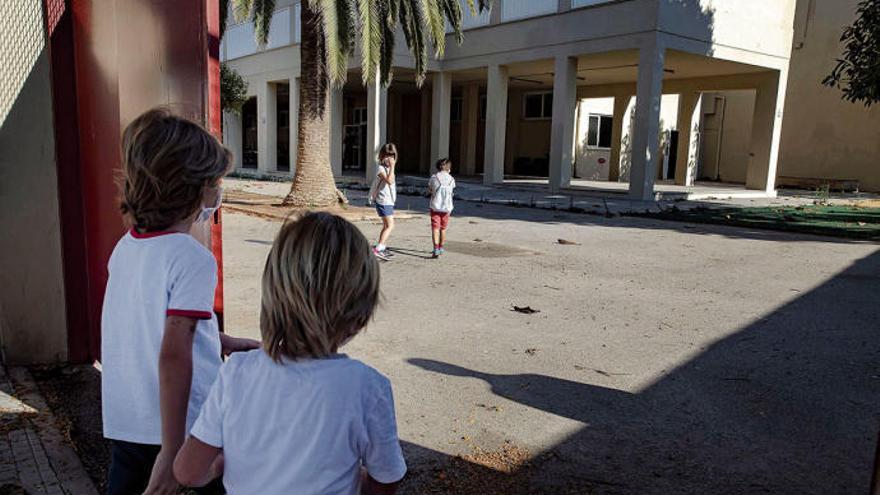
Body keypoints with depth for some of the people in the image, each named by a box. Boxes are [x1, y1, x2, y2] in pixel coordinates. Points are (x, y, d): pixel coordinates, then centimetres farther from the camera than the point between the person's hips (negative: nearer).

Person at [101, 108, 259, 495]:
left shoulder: (125, 247, 2)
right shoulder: (192, 258, -21)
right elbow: (173, 355, -25)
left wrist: (223, 342, 20)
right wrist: (172, 453, -21)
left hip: (122, 423, 6)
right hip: (185, 427, -6)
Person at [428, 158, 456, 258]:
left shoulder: (434, 177, -7)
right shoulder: (451, 179, -2)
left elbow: (429, 190, 5)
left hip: (435, 207, -3)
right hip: (447, 207, 3)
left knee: (435, 228, -3)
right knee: (443, 229, 17)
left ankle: (436, 249, -18)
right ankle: (440, 248, 31)